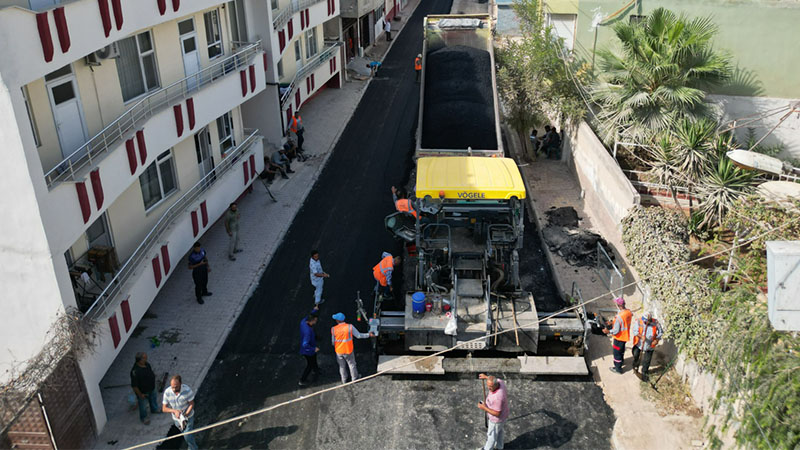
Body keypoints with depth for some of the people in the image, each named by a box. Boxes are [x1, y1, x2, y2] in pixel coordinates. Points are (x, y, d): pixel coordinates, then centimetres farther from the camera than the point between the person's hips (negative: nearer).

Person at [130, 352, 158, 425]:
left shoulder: (147, 364, -13)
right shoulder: (135, 371, -38)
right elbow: (134, 385, -29)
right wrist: (140, 395, -21)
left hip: (151, 389, 7)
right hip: (143, 392, -7)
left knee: (154, 400, 31)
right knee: (143, 405, 19)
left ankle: (154, 410, 60)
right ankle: (143, 417, 46)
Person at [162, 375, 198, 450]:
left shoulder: (187, 390, -28)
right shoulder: (167, 392, -22)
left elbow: (191, 404, -17)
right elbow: (164, 408, -14)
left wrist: (185, 415, -29)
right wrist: (174, 411, -32)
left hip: (188, 416, -3)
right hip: (176, 418, 3)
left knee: (187, 436, -5)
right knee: (184, 433, 23)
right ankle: (192, 443, 52)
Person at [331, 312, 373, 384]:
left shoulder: (333, 329, -14)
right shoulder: (350, 327, -18)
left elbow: (333, 342, -6)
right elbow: (358, 335, -11)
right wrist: (369, 335, 2)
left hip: (339, 351, 1)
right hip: (348, 351, -1)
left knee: (342, 366, 21)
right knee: (352, 365, 19)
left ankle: (344, 381, 36)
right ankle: (354, 380, 33)